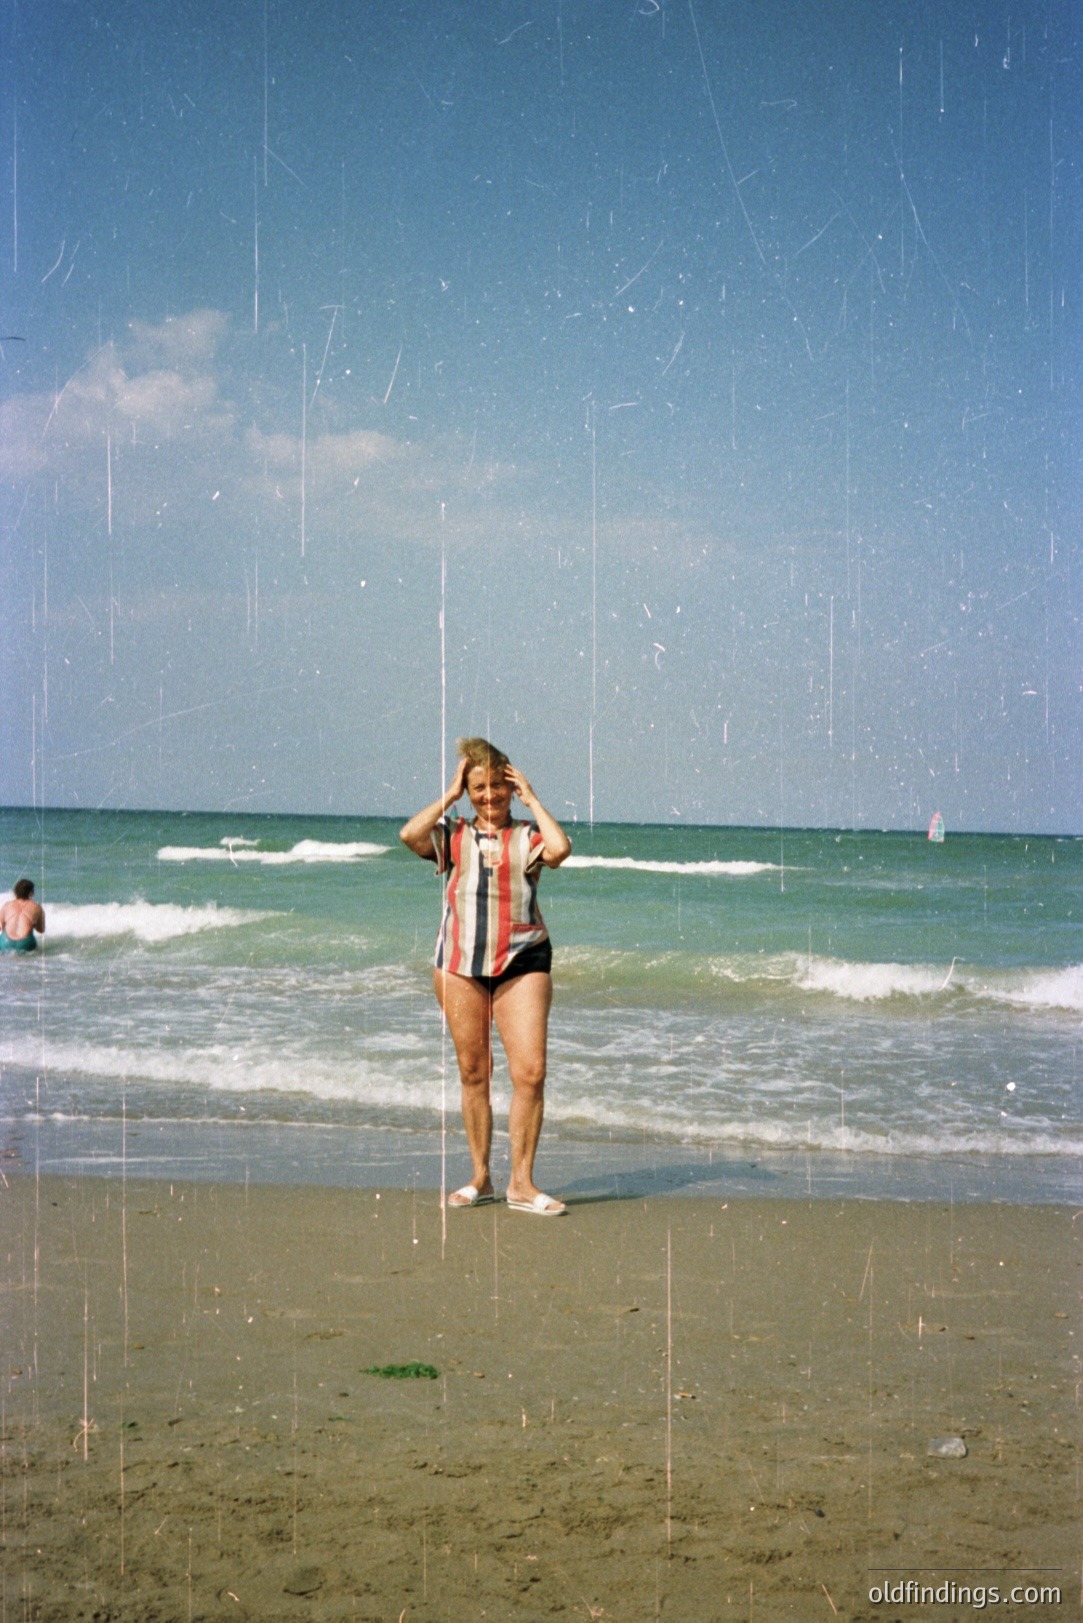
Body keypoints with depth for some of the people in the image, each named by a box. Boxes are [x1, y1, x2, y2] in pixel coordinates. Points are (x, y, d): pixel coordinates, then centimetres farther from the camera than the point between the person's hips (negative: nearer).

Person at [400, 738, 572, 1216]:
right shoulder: (452, 835, 9)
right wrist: (449, 796, 0)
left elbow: (560, 848, -15)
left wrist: (532, 799, -3)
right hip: (460, 961, 1)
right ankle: (480, 1178, 18)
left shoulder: (527, 836, 7)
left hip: (522, 961, -1)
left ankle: (522, 1183, -2)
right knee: (473, 1072, 7)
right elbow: (409, 834, -10)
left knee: (530, 1071, -10)